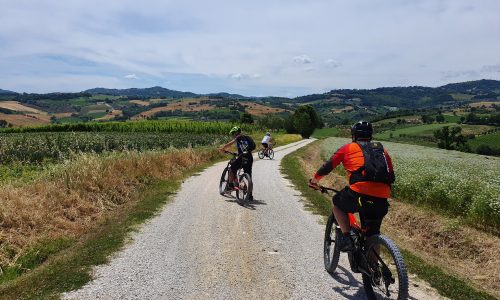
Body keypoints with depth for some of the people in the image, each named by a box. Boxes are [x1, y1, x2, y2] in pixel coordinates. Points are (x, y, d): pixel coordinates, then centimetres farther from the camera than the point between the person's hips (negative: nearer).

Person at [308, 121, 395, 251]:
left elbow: (328, 166, 20)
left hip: (359, 193, -4)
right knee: (373, 235, 22)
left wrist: (314, 179, 36)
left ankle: (347, 239, 12)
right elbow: (391, 177, 25)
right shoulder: (382, 150, 24)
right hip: (382, 200, 4)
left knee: (337, 203, 26)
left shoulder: (348, 148, 14)